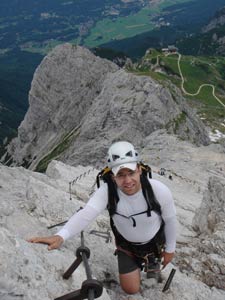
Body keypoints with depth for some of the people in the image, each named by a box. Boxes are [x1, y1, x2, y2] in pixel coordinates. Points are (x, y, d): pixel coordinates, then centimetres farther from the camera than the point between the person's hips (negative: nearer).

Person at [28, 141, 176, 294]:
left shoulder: (160, 190, -33)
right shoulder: (107, 191, -34)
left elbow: (170, 219, -16)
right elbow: (86, 213, -48)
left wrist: (170, 248, -2)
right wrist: (61, 236, -65)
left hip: (154, 241, 0)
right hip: (126, 244, 0)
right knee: (131, 289, 10)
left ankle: (152, 259, 52)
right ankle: (138, 260, 39)